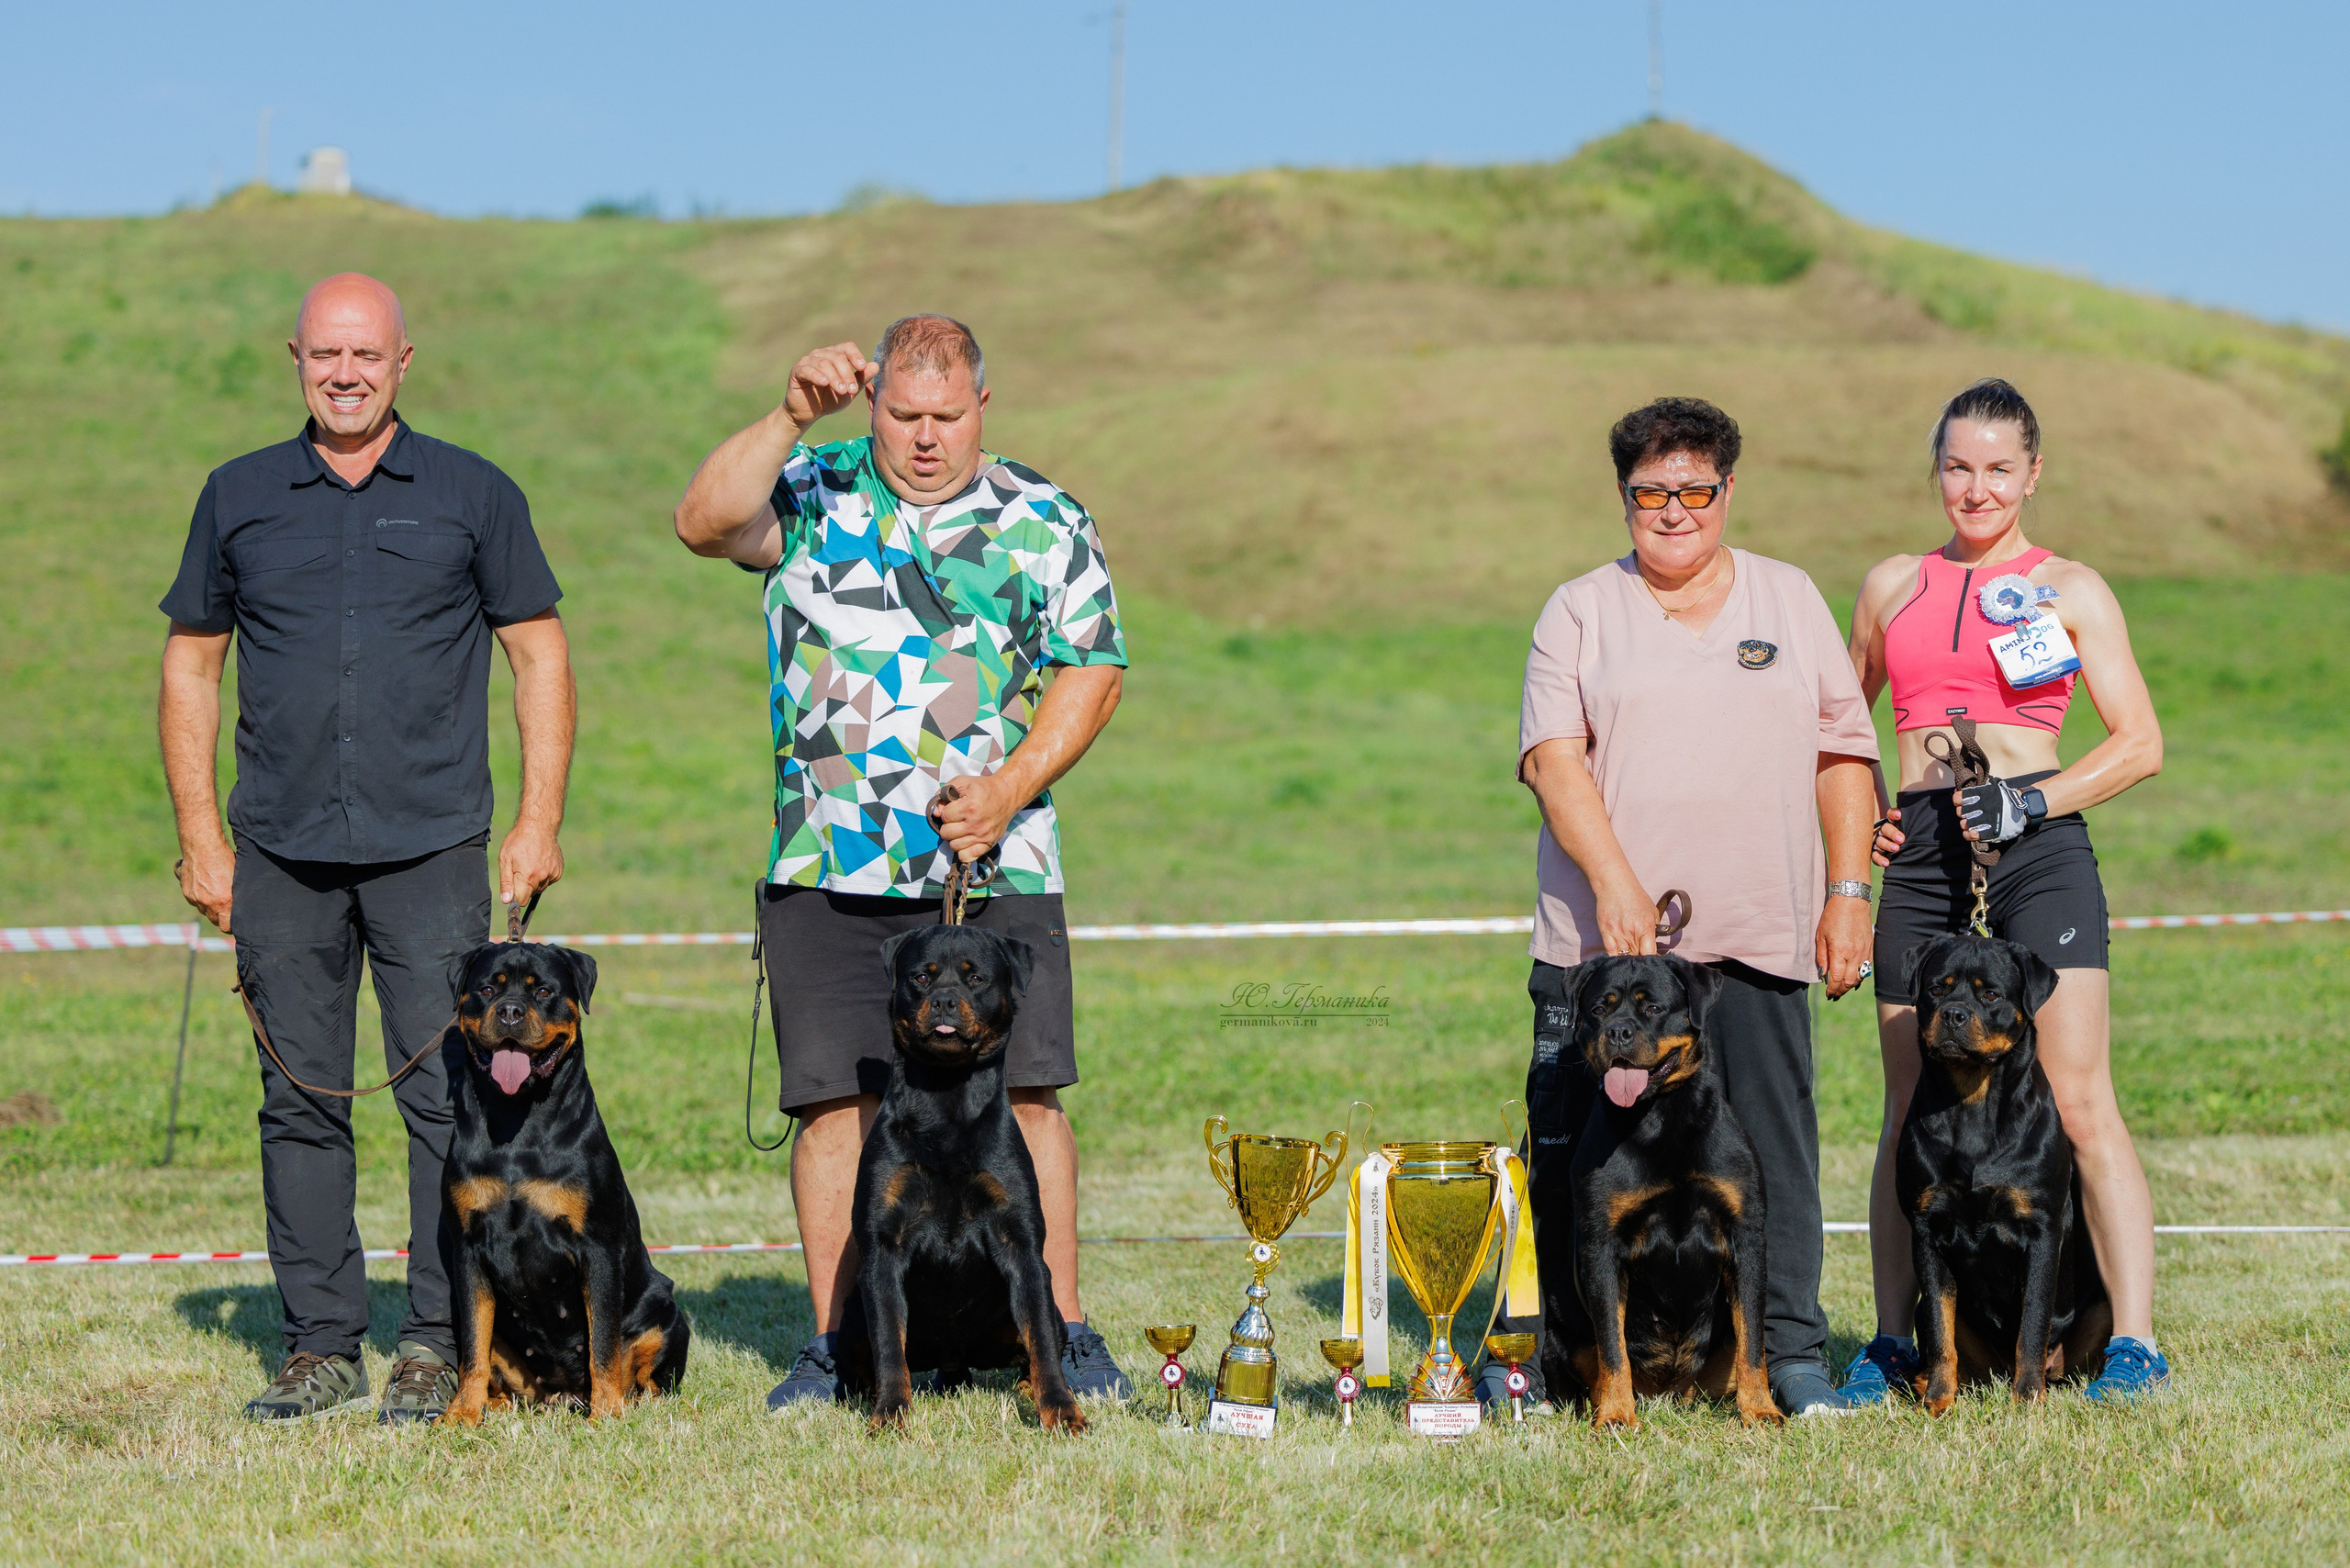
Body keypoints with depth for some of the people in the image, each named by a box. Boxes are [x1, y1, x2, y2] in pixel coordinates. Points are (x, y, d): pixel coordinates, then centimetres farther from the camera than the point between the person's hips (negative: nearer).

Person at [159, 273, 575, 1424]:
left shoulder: (472, 496, 5)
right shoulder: (239, 497, 10)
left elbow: (539, 654, 7)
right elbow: (190, 664, 14)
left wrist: (539, 821, -1)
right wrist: (200, 835, 6)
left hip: (431, 849, -2)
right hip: (280, 853, 2)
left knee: (449, 1094, -5)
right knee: (299, 1101, 4)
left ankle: (440, 1344, 2)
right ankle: (320, 1344, 12)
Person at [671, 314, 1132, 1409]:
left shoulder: (1045, 522, 6)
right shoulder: (812, 496, 6)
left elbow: (1091, 672, 4)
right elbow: (704, 523, -11)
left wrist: (1010, 788, -9)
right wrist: (789, 418, -21)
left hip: (997, 868, 0)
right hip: (827, 868, 1)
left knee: (1022, 1095, -2)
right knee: (833, 1101, 1)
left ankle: (1063, 1334, 6)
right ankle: (835, 1347, 9)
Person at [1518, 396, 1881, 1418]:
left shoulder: (1790, 599, 15)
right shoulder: (1580, 612, 8)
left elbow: (1843, 754, 15)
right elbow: (1553, 757, -3)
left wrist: (1848, 892, 6)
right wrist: (1615, 884, -16)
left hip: (1759, 941, 1)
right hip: (1604, 937, -1)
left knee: (1773, 1150, -2)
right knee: (1574, 1155, -2)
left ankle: (1791, 1352, 5)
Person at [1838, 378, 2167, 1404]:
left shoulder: (2069, 589, 7)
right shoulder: (1892, 586, 17)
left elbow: (2140, 743, 2)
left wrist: (2033, 800, -12)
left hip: (2038, 851, -3)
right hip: (1921, 856, 4)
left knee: (2081, 1105, -11)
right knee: (1912, 1114, 5)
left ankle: (2133, 1345, -11)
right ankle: (1893, 1343, 13)